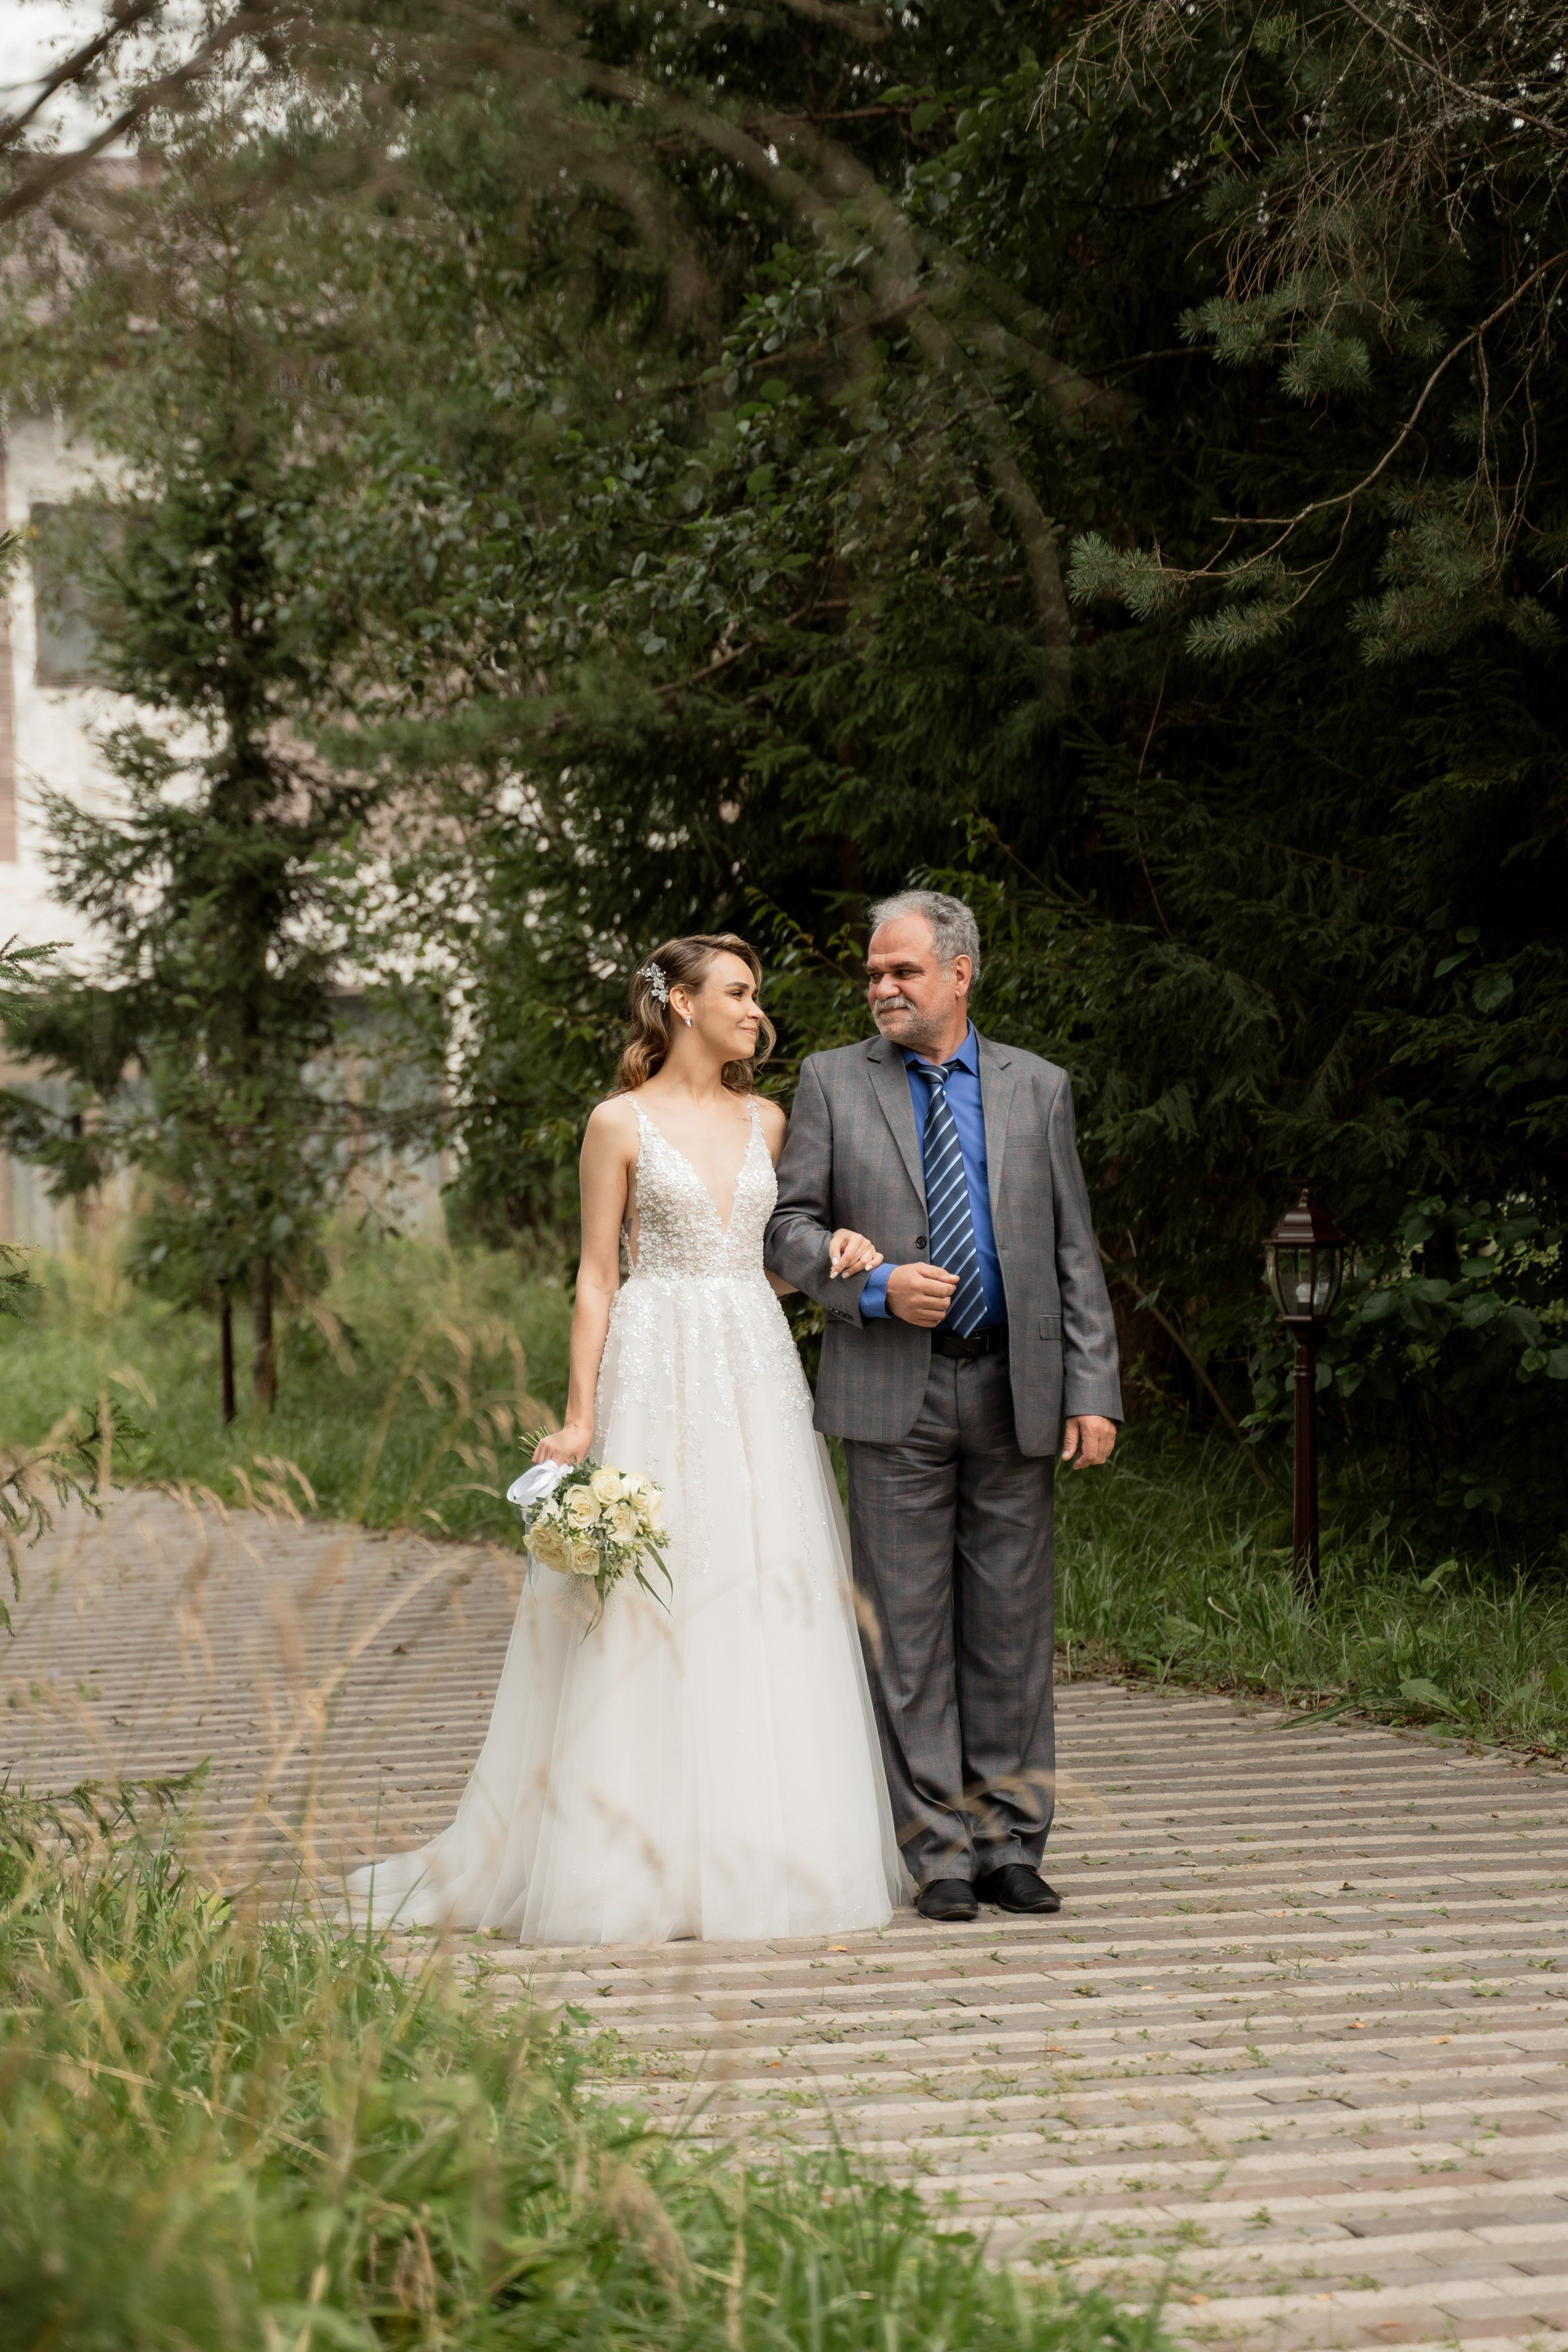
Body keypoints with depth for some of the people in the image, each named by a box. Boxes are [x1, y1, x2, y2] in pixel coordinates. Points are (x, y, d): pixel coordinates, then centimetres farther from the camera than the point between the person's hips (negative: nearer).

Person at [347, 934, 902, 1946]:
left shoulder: (765, 1121, 13)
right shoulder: (622, 1124, -1)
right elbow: (598, 1277, -2)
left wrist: (834, 1254, -2)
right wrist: (581, 1419, -7)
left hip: (759, 1369, 5)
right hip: (659, 1371, -5)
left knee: (768, 1605, 2)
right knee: (650, 1606, -5)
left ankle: (765, 1853, 8)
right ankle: (641, 1862, 1)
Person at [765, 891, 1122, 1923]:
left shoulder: (1037, 1088, 9)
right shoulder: (833, 1082, 5)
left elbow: (1074, 1250, 7)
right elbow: (791, 1225, 3)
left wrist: (1093, 1389, 0)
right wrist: (875, 1286, -15)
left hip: (1014, 1391, 1)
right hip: (894, 1394, -1)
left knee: (1012, 1623, 5)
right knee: (911, 1629, 0)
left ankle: (1011, 1844, 12)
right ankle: (940, 1852, 6)